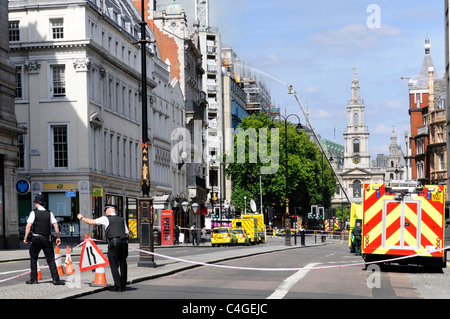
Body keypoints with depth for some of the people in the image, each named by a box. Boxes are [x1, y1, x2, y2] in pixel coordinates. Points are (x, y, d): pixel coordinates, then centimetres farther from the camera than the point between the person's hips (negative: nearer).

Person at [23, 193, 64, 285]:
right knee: (51, 259, 3)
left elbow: (28, 226, -11)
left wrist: (26, 237, -6)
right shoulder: (49, 213, 5)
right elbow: (56, 226, 0)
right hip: (47, 239, 2)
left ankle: (33, 279, 13)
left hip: (36, 238, -2)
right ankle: (56, 279, -4)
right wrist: (58, 237, 8)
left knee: (33, 259, 12)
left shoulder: (34, 213, -3)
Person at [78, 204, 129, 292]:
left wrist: (81, 218, 25)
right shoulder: (121, 219, 19)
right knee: (123, 263, 10)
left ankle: (118, 286, -6)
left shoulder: (106, 219, 5)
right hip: (124, 242, 5)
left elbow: (91, 222, 9)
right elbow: (127, 233, 17)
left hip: (113, 243, -5)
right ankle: (123, 285, 12)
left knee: (114, 265, -1)